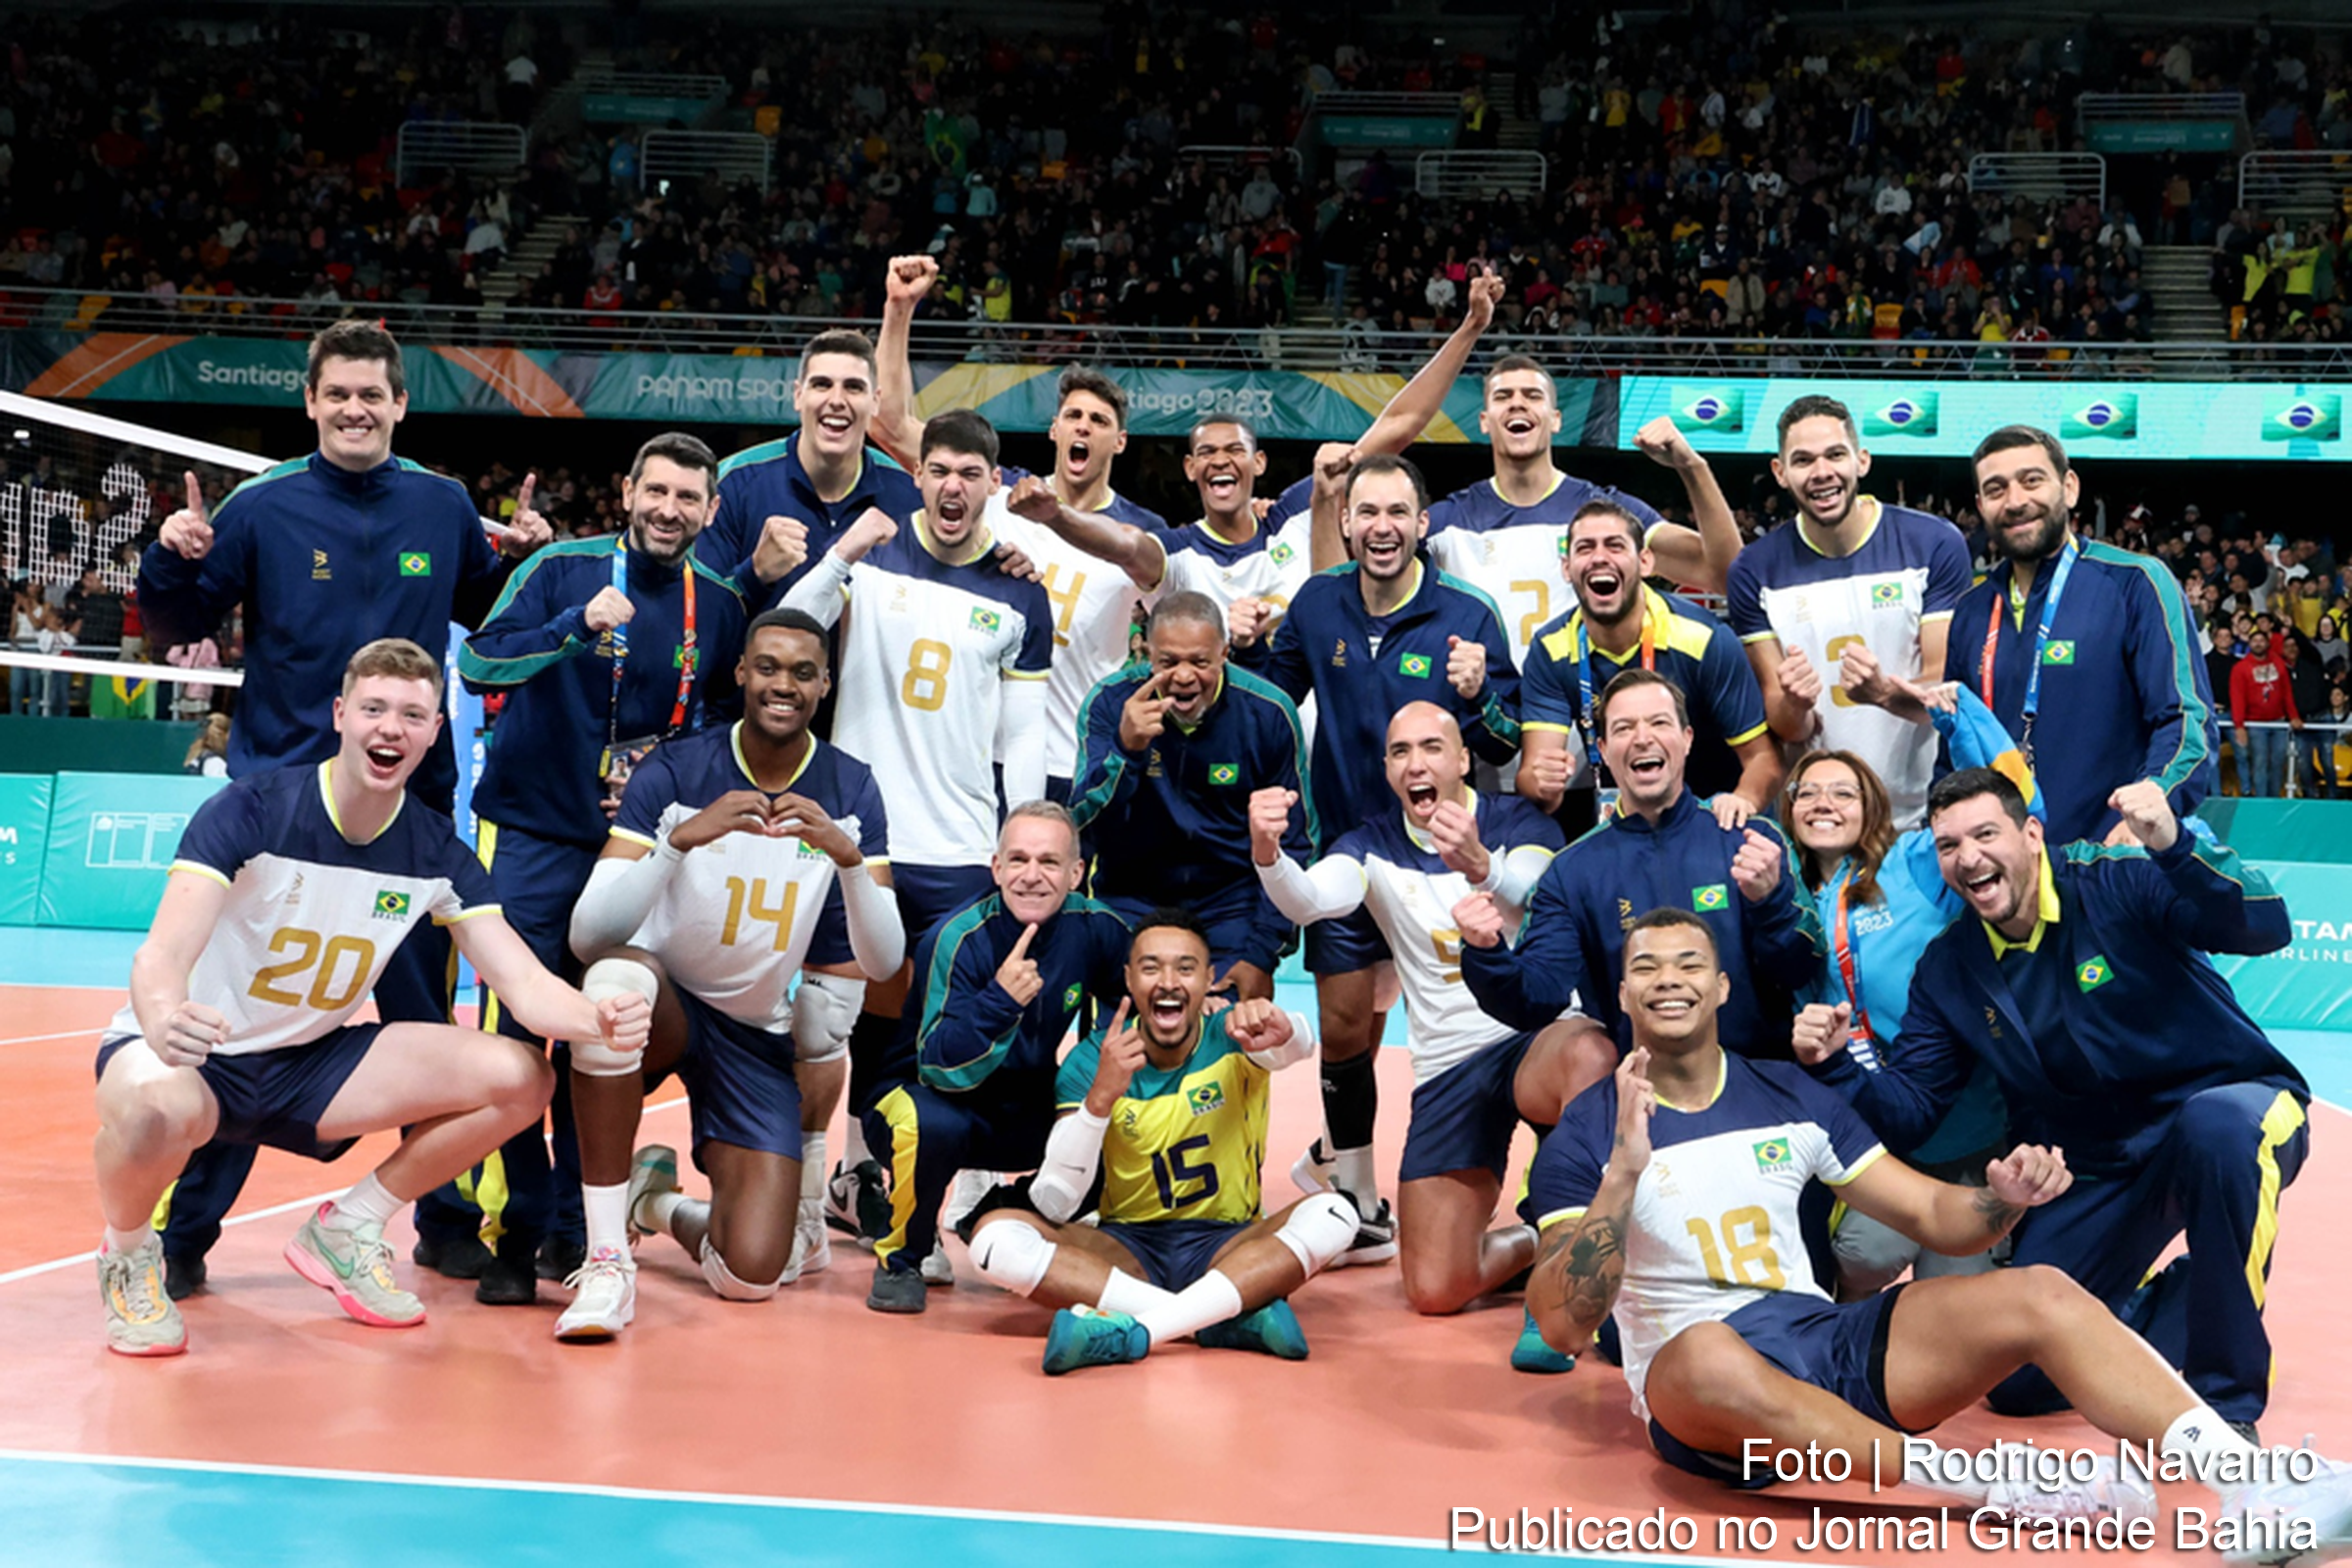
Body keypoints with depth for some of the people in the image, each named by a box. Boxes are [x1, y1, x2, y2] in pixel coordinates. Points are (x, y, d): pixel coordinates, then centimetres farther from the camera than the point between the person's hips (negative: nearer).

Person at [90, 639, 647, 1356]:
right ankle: (130, 1255, -5)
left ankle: (345, 1231, 8)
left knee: (521, 1078, -12)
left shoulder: (437, 851, -6)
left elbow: (524, 982, -12)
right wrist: (166, 1019, -56)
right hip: (185, 1056, -4)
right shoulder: (251, 810, -20)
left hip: (310, 1062, 5)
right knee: (157, 1110, -42)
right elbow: (162, 955, -30)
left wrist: (598, 1019, -36)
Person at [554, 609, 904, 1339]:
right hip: (661, 1002, -2)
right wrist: (684, 836, -37)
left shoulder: (850, 790, -6)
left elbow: (883, 962, -14)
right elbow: (588, 936, -23)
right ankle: (607, 1257, -28)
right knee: (615, 980, -41)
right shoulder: (673, 771, -13)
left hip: (760, 1036, 2)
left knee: (752, 1276, -13)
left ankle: (659, 1202, 23)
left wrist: (848, 854, -32)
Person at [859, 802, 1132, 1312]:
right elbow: (941, 1069, -28)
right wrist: (1000, 1000, -44)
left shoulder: (1095, 929, -11)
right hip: (924, 1096, -5)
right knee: (935, 1125, -37)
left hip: (1024, 1113, 5)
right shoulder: (957, 939, -23)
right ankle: (901, 1258, -7)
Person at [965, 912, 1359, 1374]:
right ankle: (1232, 1316, -32)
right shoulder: (1091, 1061, -7)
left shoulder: (1231, 1039, -7)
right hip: (1129, 1250, 1)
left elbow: (1299, 1046, -32)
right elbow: (1053, 1207, -16)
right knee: (995, 1234, -25)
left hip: (1225, 1247, 0)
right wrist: (1100, 1098, -30)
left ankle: (1133, 1328, -36)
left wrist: (1282, 1032, -56)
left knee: (1332, 1214, -28)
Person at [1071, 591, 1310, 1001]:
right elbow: (1084, 826, -18)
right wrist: (1125, 749, -35)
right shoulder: (1109, 702, -12)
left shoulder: (1268, 713, -10)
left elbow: (1293, 844, 0)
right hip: (1131, 897, 0)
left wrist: (1262, 953, -5)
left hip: (1231, 899, 0)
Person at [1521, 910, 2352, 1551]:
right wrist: (1624, 1171, -23)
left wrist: (2003, 1198, -11)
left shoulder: (1787, 1095, 12)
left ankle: (2257, 1490, -26)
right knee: (1710, 1352, -41)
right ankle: (1994, 1486, -32)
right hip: (1696, 1386, -5)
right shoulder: (1586, 1135, -1)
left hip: (1828, 1344, 5)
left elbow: (1932, 1215, 12)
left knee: (2041, 1295, -14)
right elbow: (1563, 1324, -12)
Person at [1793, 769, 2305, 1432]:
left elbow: (2266, 928, -27)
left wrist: (2173, 846, -43)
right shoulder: (1948, 967, 0)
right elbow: (1907, 1110, -1)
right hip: (2094, 1172, 4)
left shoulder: (2119, 884, -14)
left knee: (2217, 1124, -42)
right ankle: (2182, 1303, 22)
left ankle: (2228, 1398, -26)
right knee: (2017, 1379, -5)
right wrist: (1835, 1065, -20)